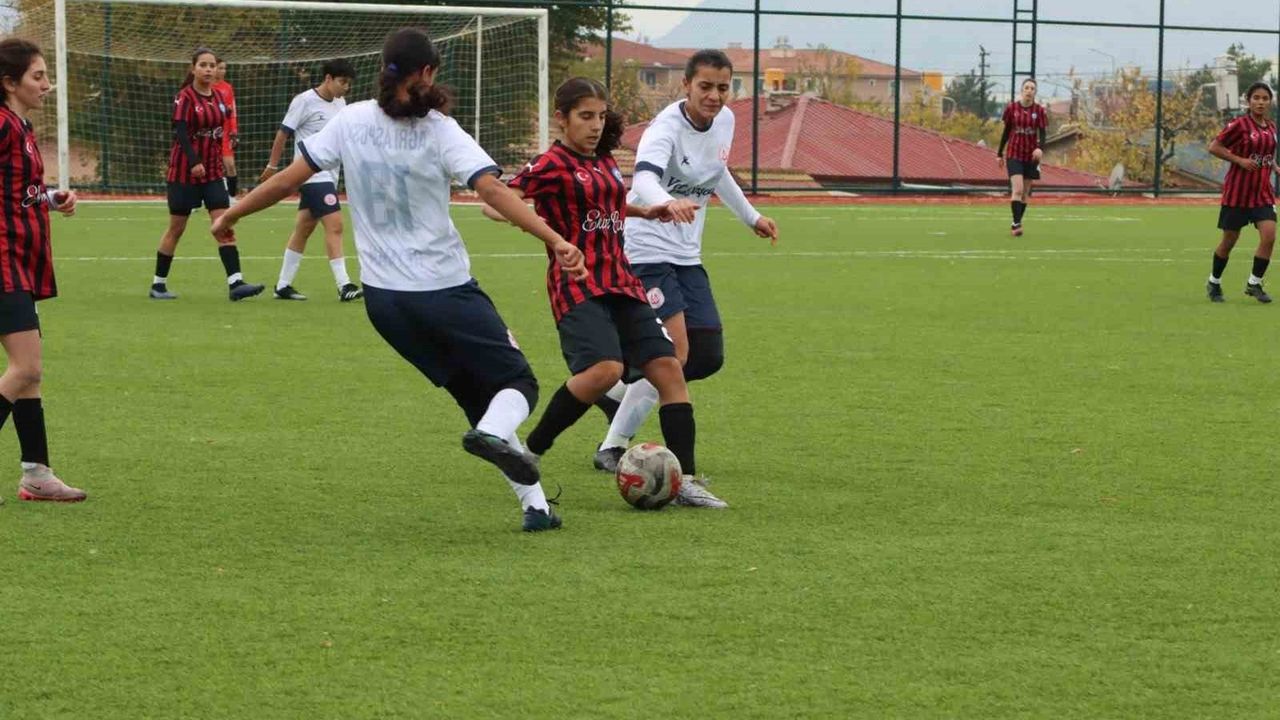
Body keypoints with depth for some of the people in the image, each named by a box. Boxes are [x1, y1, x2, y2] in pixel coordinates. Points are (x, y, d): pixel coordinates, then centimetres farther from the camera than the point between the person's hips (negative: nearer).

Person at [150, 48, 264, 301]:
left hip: (212, 171, 5)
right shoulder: (185, 97, -11)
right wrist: (194, 162, -33)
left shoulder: (218, 97, 8)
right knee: (176, 229, 4)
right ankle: (158, 284, 17)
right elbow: (181, 132, -21)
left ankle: (235, 283, -14)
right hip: (184, 171, -5)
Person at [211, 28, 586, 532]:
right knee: (517, 382, 9)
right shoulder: (439, 132, -11)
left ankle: (535, 505, 8)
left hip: (383, 297, 5)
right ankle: (493, 432, -27)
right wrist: (556, 241, -27)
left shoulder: (351, 122, -1)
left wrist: (231, 215, 16)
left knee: (477, 395, 16)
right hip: (446, 290, -5)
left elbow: (288, 179, 1)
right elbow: (494, 192, -22)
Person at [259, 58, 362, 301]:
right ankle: (344, 286, -18)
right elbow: (283, 134, -7)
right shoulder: (305, 101, -11)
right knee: (334, 224, -15)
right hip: (313, 176, -8)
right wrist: (272, 166, -5)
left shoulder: (340, 103, 10)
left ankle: (283, 285, 17)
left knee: (304, 228, 11)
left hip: (329, 176, 8)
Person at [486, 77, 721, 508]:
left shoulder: (604, 161, 17)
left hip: (620, 284, 8)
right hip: (577, 288, -8)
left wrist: (649, 211, 24)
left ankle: (685, 481, -1)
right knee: (605, 368, -27)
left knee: (667, 366, -2)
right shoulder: (552, 164, -5)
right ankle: (528, 454, -10)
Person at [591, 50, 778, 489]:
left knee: (709, 357, 3)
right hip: (648, 250, -8)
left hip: (686, 255, 8)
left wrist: (750, 217, 33)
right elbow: (644, 177, -40)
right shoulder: (667, 128, -20)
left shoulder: (725, 121, 4)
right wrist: (666, 203, -61)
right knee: (675, 352, -17)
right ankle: (613, 447, -7)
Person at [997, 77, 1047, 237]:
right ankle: (1016, 224, -17)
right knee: (1017, 190, -16)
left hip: (1031, 156, 2)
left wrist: (1040, 148, -28)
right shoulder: (1011, 108, -2)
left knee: (1025, 193, 7)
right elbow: (1006, 132, 7)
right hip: (1014, 154, -2)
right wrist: (999, 154, 9)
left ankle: (1015, 224, 19)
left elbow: (1042, 134, -7)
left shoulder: (1040, 111, -2)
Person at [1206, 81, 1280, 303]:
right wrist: (1239, 160, -18)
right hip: (1238, 191, -4)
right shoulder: (1240, 124, -11)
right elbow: (1214, 147, -10)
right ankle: (1214, 282, 28)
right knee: (1229, 241, 6)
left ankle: (1254, 284, 3)